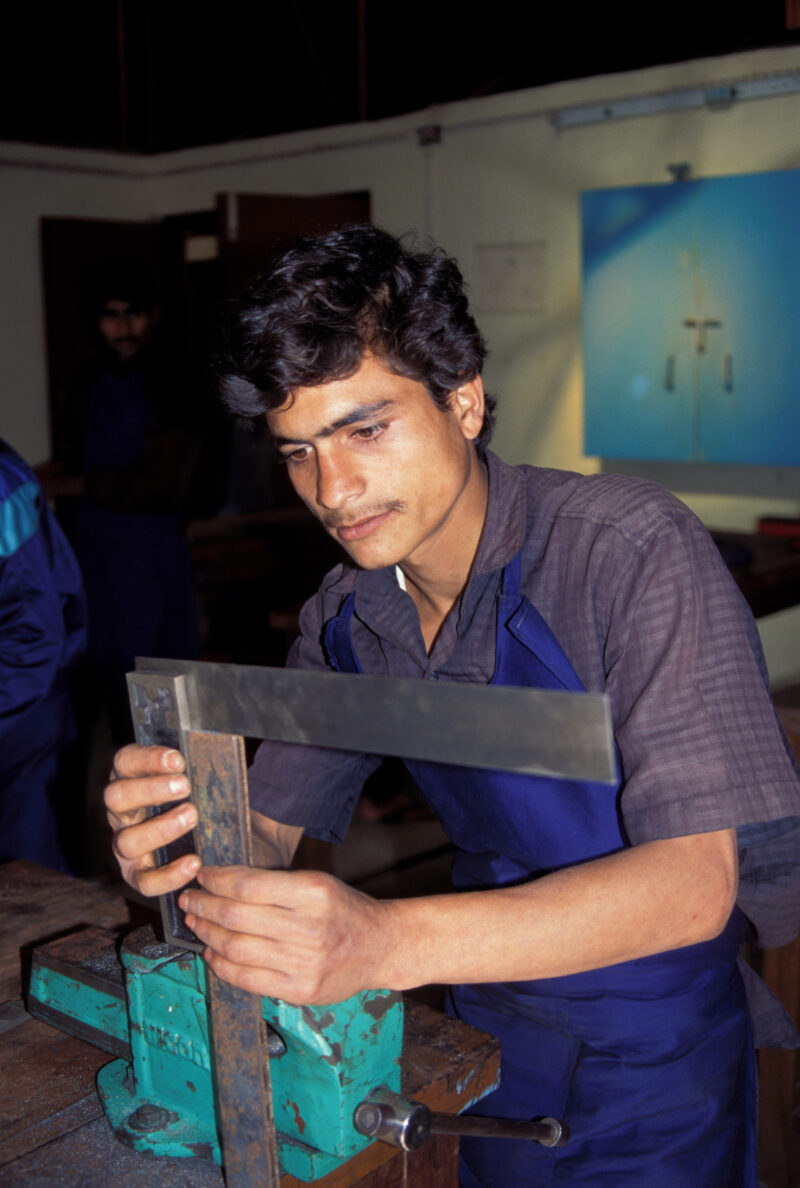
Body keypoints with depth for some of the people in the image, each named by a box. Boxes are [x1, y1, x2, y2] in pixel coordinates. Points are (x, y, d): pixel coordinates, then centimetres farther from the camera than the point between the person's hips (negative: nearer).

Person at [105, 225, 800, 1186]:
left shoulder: (633, 548, -27)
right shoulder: (345, 613, -7)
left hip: (655, 1039, -4)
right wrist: (180, 840, -28)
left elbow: (694, 878, -33)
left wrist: (387, 941, -46)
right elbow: (271, 831, -2)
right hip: (487, 1021, 5)